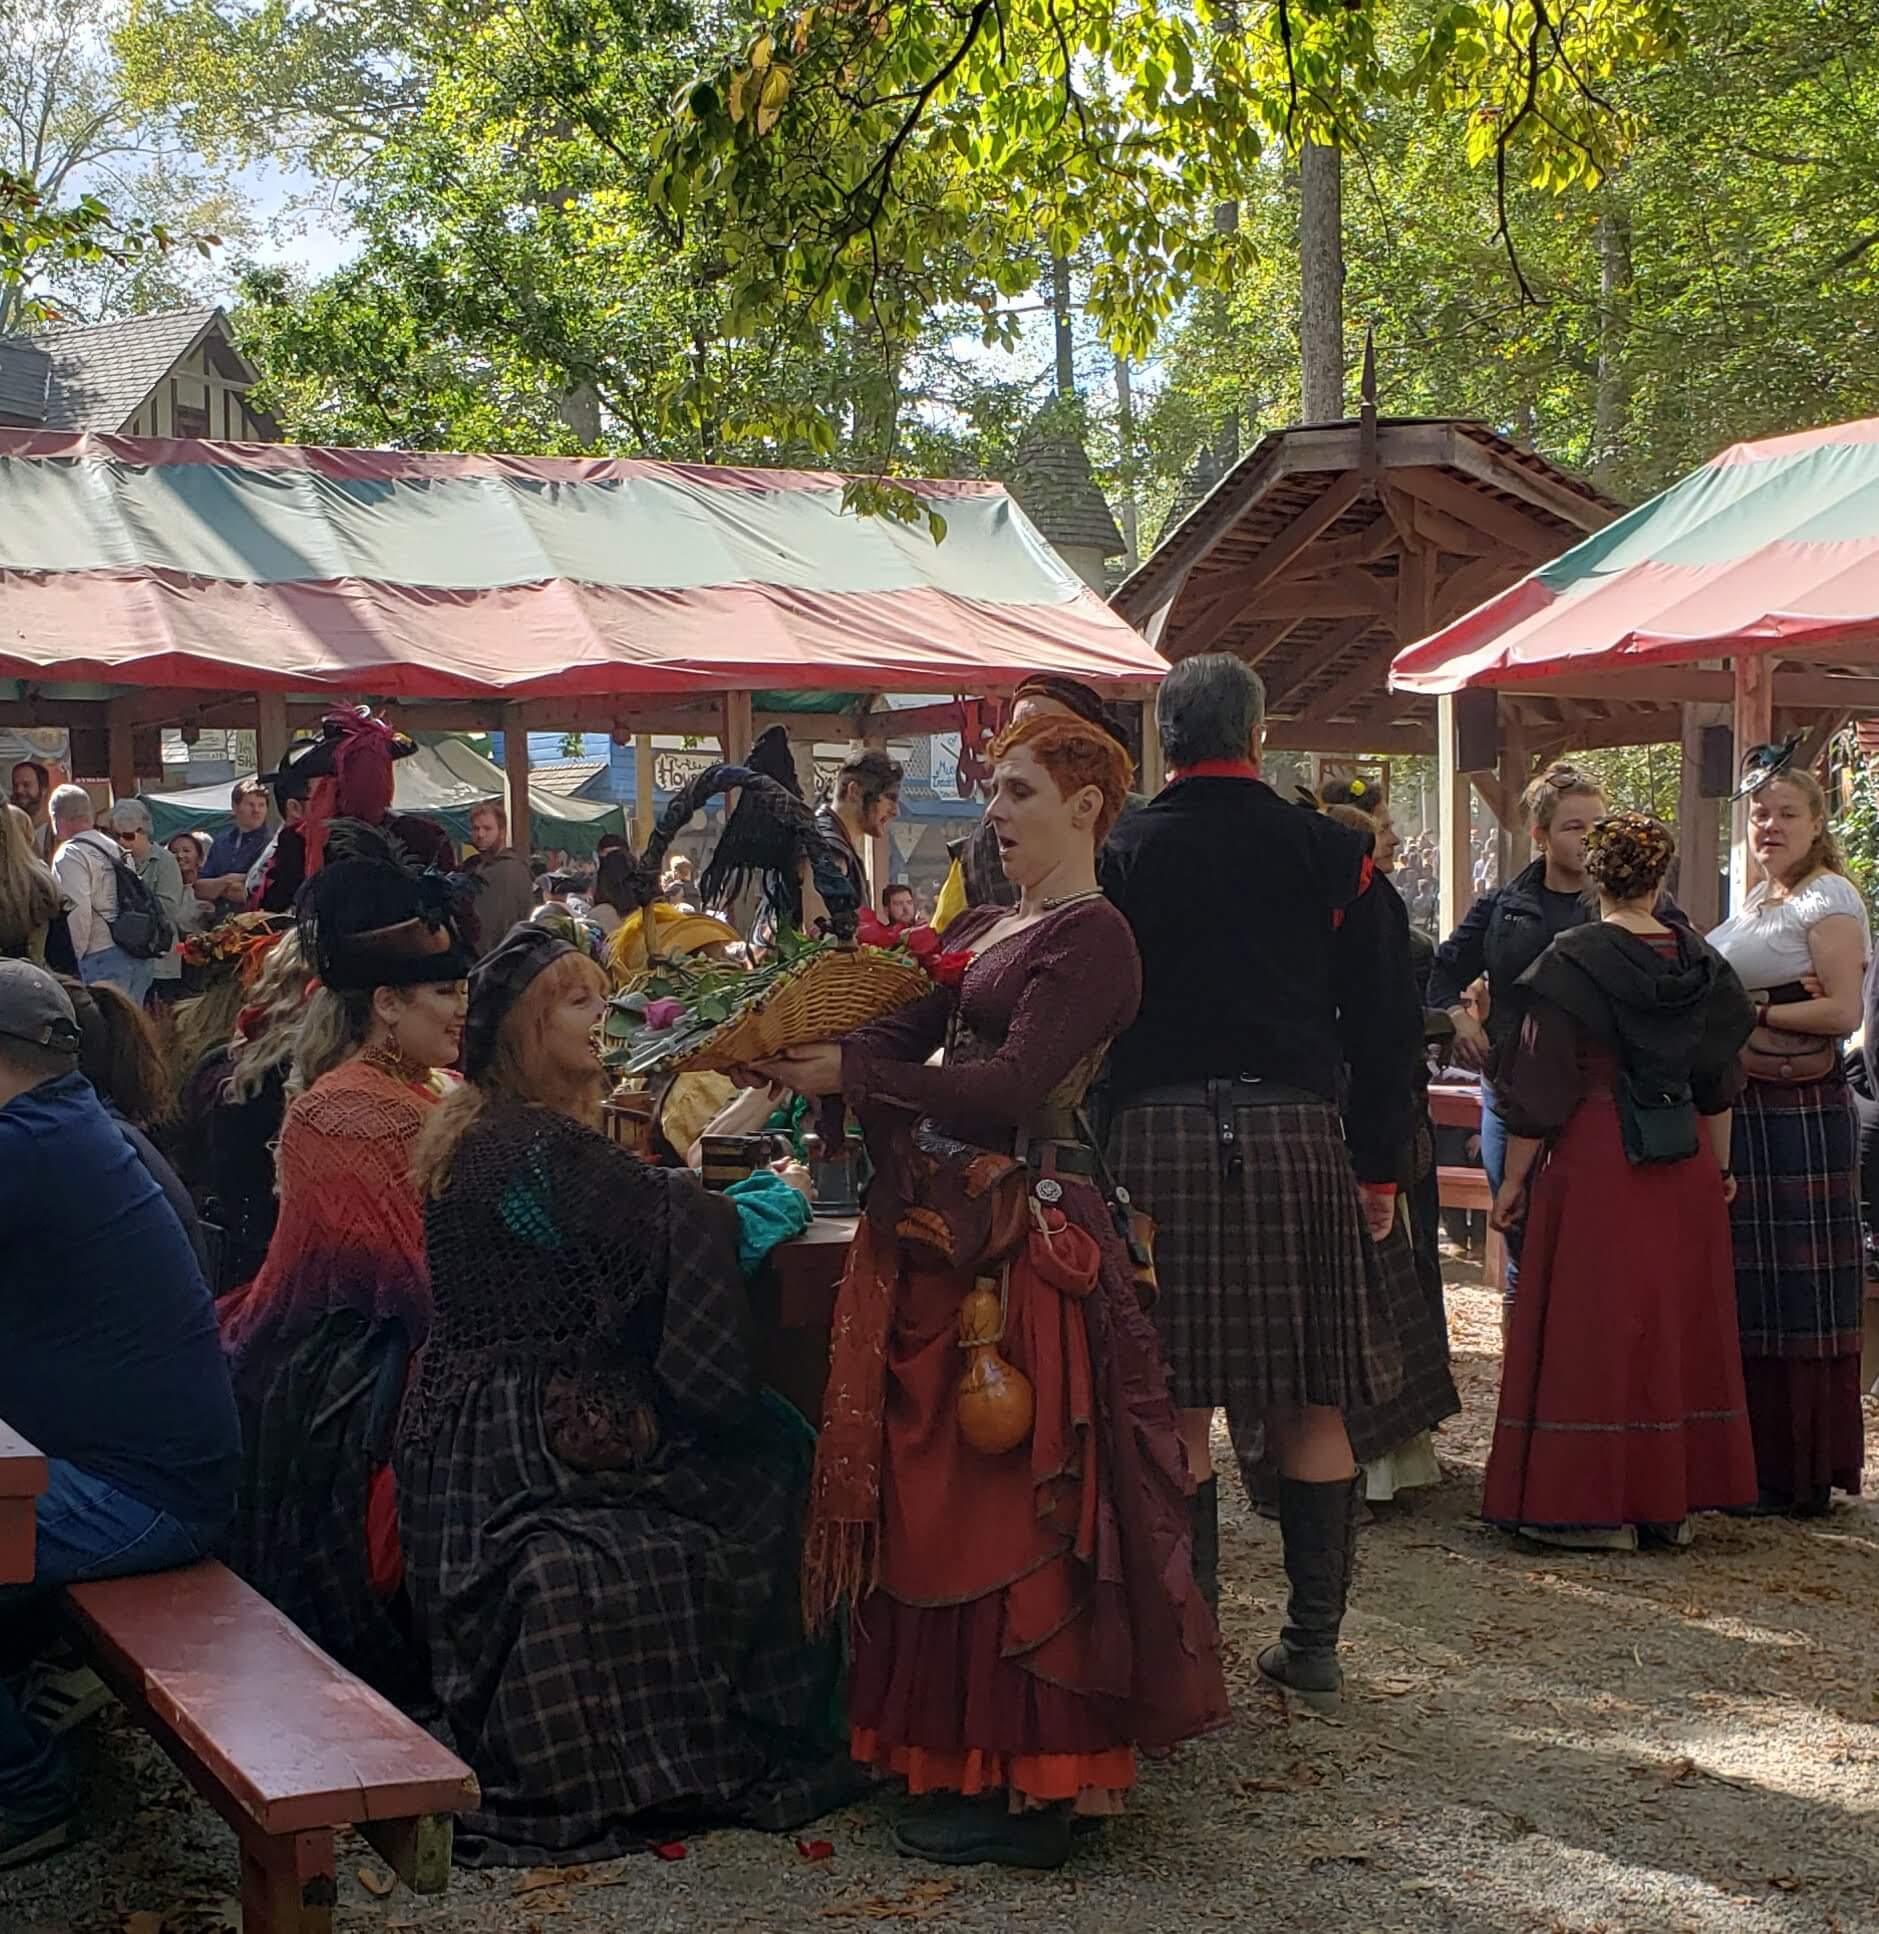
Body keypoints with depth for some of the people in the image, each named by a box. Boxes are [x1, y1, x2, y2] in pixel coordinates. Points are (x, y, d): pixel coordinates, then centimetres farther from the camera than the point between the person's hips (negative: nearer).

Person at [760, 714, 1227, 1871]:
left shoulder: (1092, 938, -9)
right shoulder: (979, 928, 17)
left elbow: (1011, 1088, -20)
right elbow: (901, 1034, 7)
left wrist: (850, 1074, -18)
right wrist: (796, 1050, -11)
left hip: (1022, 1248, -8)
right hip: (936, 1235, 8)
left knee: (1008, 1508, -3)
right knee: (930, 1500, 12)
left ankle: (1029, 1785, 6)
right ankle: (949, 1748, 23)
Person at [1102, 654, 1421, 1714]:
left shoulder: (1120, 854, 3)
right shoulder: (1330, 851, 5)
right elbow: (1387, 1018, 5)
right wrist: (1378, 1168, 11)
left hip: (1155, 1138, 0)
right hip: (1295, 1133, 1)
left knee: (1176, 1411, 4)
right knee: (1310, 1407, 9)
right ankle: (1316, 1643, 14)